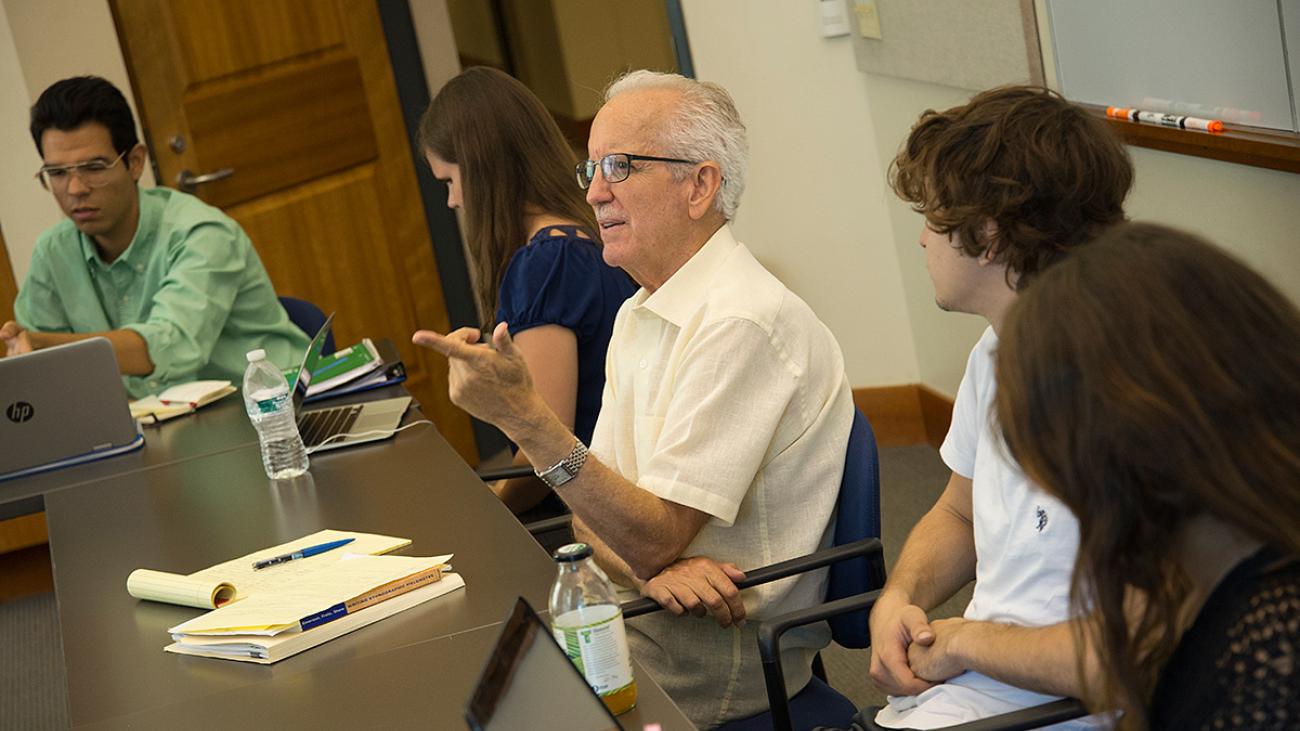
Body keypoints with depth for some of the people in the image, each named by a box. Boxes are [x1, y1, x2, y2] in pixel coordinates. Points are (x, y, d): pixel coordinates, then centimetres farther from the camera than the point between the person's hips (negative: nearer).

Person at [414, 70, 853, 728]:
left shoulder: (742, 323, -19)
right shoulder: (638, 316, 12)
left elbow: (655, 539, -21)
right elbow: (591, 513, 8)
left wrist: (526, 418, -29)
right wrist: (653, 568, -14)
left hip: (730, 647, -8)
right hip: (647, 613, 8)